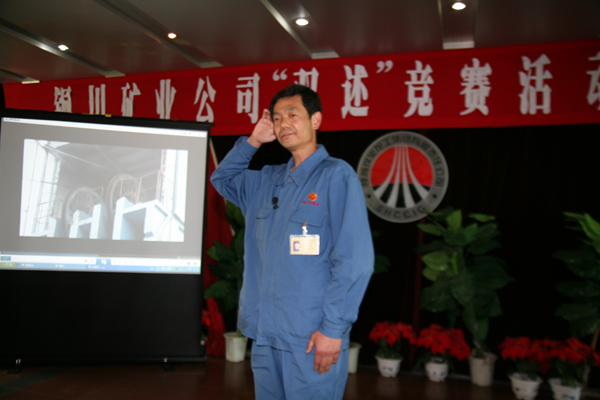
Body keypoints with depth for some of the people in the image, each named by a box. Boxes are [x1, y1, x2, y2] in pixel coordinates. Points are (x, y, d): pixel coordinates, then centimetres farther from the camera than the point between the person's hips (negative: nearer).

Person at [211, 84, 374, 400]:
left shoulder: (336, 175, -9)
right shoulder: (267, 180, 12)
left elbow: (354, 261, -15)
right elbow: (221, 178, 28)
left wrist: (333, 329, -18)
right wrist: (253, 140, 12)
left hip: (313, 340, -6)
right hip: (265, 334, 7)